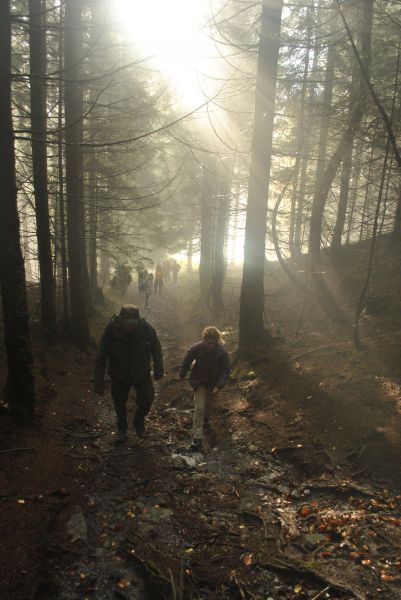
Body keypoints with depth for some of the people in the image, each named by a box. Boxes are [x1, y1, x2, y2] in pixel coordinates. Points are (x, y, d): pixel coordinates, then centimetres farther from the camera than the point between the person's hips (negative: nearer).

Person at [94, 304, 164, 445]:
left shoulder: (146, 328, -25)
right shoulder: (111, 329, -26)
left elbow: (156, 350, -6)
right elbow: (101, 358, -16)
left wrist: (158, 370, -1)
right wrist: (99, 383, -14)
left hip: (141, 373, 0)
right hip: (119, 374, 0)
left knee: (147, 399, -12)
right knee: (119, 405, 11)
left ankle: (139, 421, 20)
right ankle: (122, 430, 40)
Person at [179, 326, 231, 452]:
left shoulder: (222, 351, -24)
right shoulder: (196, 348, -24)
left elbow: (226, 369, -17)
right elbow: (187, 361, -7)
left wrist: (219, 386, -25)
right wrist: (182, 374, 7)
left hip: (214, 383, 2)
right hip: (199, 381, -2)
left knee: (210, 404, 22)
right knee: (199, 407, -8)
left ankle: (205, 419, 54)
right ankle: (197, 438, -2)